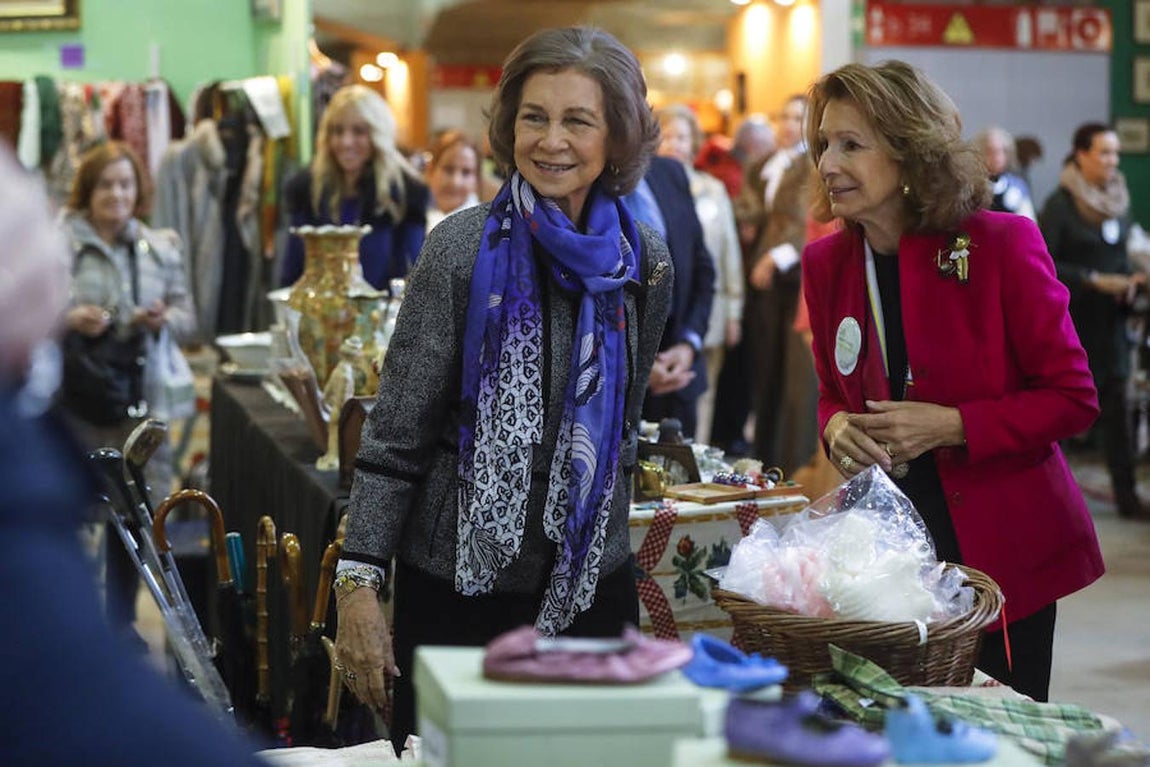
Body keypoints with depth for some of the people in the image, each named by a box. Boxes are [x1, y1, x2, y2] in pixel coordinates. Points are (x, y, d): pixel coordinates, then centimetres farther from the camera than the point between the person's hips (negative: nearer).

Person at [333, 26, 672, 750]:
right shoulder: (462, 249, -10)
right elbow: (396, 433, -9)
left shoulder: (646, 262, 1)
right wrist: (358, 581, -14)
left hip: (591, 582, 3)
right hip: (457, 577, -3)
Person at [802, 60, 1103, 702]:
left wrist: (950, 425, -19)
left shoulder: (1001, 245, -12)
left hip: (1005, 548, -4)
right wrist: (837, 427, -7)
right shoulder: (827, 262, 3)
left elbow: (1074, 398, -9)